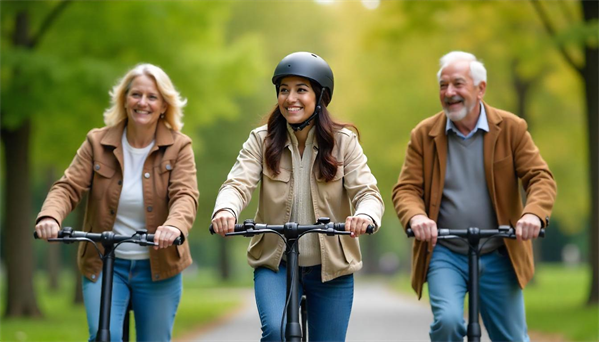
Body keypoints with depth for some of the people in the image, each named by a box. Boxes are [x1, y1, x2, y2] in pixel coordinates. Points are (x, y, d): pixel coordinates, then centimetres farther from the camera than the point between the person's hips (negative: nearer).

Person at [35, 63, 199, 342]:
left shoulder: (178, 147, -3)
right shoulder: (98, 143, 0)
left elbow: (185, 196, -17)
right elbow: (68, 187, -7)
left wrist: (174, 226, -40)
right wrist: (50, 217, -30)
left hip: (157, 267, 0)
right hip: (104, 265, 0)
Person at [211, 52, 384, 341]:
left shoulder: (343, 142, -4)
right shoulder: (262, 140, -2)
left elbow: (367, 192, -14)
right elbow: (238, 183, -15)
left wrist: (365, 215, -38)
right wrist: (226, 210, -39)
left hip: (330, 268, 1)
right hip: (275, 263, -1)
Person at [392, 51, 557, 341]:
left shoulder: (511, 128, -2)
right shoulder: (424, 134, 0)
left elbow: (540, 178, -6)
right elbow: (406, 188, -3)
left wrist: (533, 214, -28)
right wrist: (416, 217, -26)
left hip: (498, 256, 1)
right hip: (444, 254, -1)